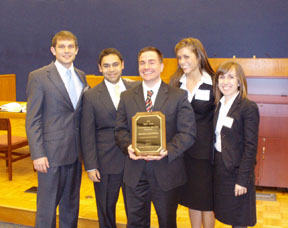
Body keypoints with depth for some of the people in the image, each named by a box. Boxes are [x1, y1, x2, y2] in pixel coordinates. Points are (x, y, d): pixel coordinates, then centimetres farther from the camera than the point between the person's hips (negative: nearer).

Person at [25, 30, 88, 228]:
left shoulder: (81, 76, 10)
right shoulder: (39, 77, -7)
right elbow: (32, 120, -9)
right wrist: (37, 154, -14)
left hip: (75, 152, 5)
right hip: (52, 152, -5)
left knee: (71, 204, 17)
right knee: (47, 206, 5)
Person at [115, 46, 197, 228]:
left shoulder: (179, 96, -2)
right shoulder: (127, 97, 7)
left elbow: (188, 132, -7)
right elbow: (121, 130, 6)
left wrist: (168, 150, -22)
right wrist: (128, 146, -14)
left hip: (167, 173, -2)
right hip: (135, 173, 2)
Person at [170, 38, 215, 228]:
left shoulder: (214, 83, -8)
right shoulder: (175, 82, 3)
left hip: (204, 151, -4)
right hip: (181, 149, 4)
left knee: (206, 201, 8)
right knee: (191, 198, 16)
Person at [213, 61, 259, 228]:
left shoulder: (249, 107, -14)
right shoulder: (219, 105, 7)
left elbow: (251, 147, -16)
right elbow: (217, 138, 10)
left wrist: (243, 179, -17)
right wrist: (215, 166, 6)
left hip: (237, 170, -6)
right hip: (219, 167, 6)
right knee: (226, 214, 18)